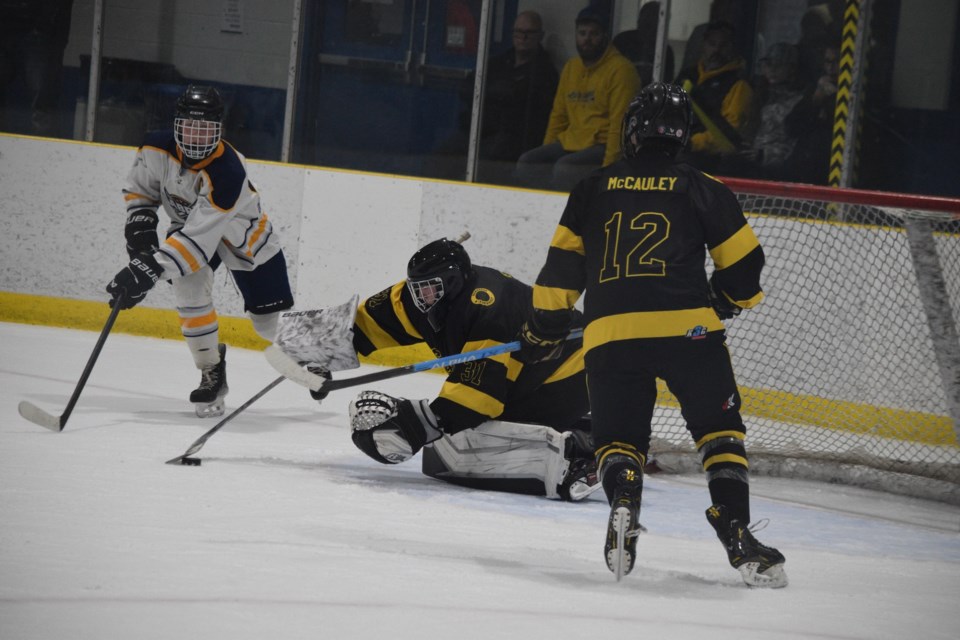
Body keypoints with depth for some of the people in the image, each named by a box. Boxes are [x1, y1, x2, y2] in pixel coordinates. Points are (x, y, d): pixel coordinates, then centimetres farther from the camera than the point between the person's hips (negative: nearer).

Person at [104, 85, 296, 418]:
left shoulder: (228, 174, -40)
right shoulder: (158, 149, -23)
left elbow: (199, 238, -44)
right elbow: (139, 189, -1)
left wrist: (150, 270, -50)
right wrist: (140, 226, -17)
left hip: (244, 237, -4)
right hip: (188, 223, 4)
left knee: (273, 324, -1)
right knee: (189, 287, -24)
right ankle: (212, 373, -7)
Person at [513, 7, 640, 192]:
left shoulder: (621, 70, -11)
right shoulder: (571, 67, 15)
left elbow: (620, 125, -17)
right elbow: (558, 115, 20)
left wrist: (608, 165, -23)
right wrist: (546, 153, 12)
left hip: (603, 146, -8)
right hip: (571, 142, 8)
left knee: (565, 168, -32)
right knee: (527, 164, -10)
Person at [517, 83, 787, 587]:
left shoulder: (593, 190, 13)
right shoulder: (703, 191, 8)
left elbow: (561, 267, 14)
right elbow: (745, 264, 12)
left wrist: (541, 333, 24)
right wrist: (721, 304, 32)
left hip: (610, 336, 2)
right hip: (687, 329, -1)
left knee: (617, 438, 14)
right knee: (719, 431, 7)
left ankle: (622, 499, -16)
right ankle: (736, 532, -9)